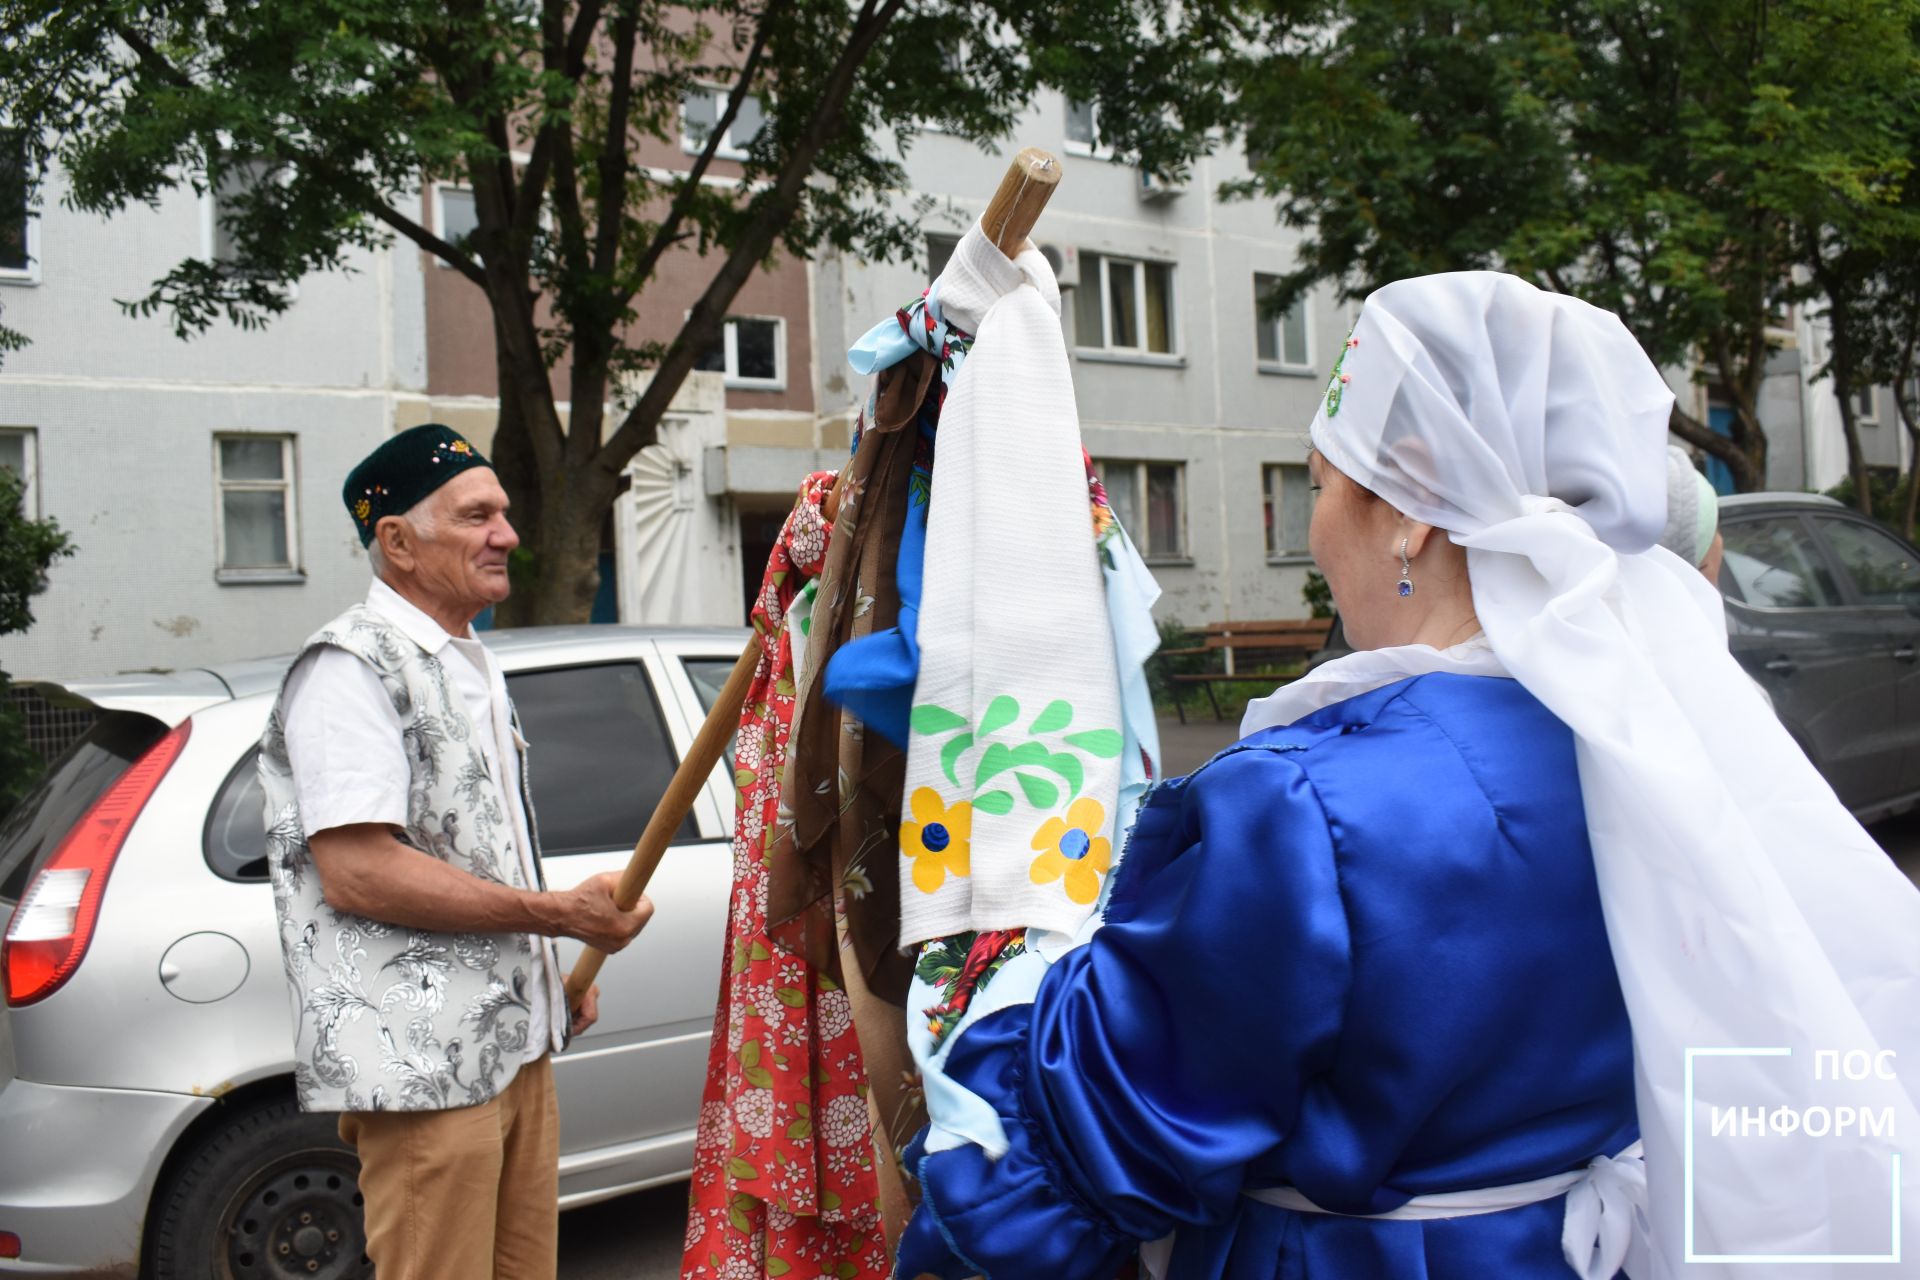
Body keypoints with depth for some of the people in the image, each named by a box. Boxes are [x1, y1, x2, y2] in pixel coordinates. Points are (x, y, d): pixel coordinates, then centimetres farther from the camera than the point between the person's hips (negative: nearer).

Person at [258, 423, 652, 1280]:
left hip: (516, 1044, 9)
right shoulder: (353, 665, -12)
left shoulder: (472, 667, 18)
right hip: (424, 1066, -9)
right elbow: (357, 873, -22)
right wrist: (561, 914, -18)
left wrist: (556, 975, 14)